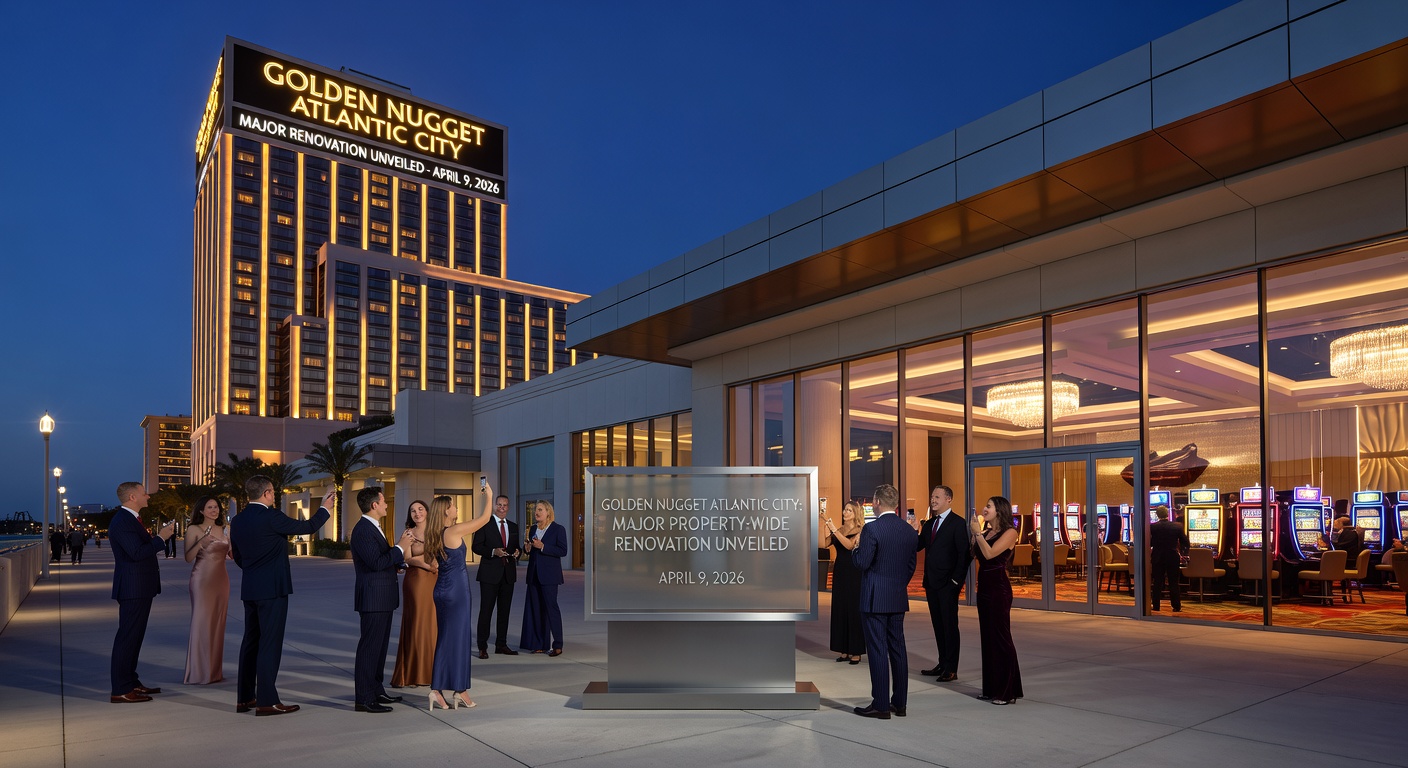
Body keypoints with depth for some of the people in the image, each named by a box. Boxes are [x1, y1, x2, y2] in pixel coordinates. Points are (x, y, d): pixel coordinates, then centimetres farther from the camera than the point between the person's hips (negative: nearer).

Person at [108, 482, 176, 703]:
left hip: (141, 588, 11)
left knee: (135, 636, 17)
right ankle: (120, 691, -1)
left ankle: (131, 683, 26)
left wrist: (158, 536, 7)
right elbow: (137, 553, -25)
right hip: (132, 589, -11)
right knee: (127, 637, -6)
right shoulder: (122, 522, -17)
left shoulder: (131, 519, 16)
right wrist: (160, 538, -17)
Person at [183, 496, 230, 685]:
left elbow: (232, 555, 10)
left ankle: (214, 670, 16)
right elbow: (188, 558, -11)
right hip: (202, 579, -5)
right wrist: (202, 541, -23)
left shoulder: (224, 530, 11)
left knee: (218, 623, 8)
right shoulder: (194, 529, -3)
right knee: (201, 622, -4)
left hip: (221, 579, 5)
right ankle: (199, 672, 3)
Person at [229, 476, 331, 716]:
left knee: (251, 641, 14)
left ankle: (244, 698, 20)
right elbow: (307, 527, -6)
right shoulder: (271, 517, -15)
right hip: (272, 589, -8)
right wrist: (324, 508, 10)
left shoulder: (237, 521, 8)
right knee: (270, 643, -5)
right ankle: (267, 701, -3)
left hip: (249, 589, 8)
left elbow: (237, 556, 16)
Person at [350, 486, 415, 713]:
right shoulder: (363, 530, -17)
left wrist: (400, 555, 11)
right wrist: (400, 548, -17)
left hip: (382, 598, 11)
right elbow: (376, 563, -25)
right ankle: (364, 699, 0)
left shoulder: (373, 528, 16)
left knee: (380, 646, 17)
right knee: (369, 647, -5)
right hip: (373, 598, -11)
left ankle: (376, 690, 27)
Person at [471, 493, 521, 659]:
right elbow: (475, 546, -6)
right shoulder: (484, 524, -2)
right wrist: (493, 551, -20)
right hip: (490, 573, -5)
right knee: (486, 610, -3)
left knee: (504, 611, 10)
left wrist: (516, 552, -4)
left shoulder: (513, 527, 14)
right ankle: (483, 647, 3)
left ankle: (501, 644, 18)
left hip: (508, 573, 5)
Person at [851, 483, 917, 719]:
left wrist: (856, 550, 5)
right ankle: (899, 702, 19)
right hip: (899, 599, 7)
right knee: (897, 648, 12)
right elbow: (911, 565, 11)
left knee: (878, 650, -1)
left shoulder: (872, 529, -16)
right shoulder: (908, 530, 5)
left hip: (875, 599, -6)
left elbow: (862, 563, -16)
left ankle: (881, 705, 4)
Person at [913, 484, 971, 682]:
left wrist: (956, 580, -15)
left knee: (950, 625, -1)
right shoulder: (929, 523, 14)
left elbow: (964, 554, -12)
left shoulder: (958, 523, -8)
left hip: (947, 583, -7)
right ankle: (943, 664, 21)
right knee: (938, 625, 12)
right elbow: (917, 547, 11)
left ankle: (951, 669, 5)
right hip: (931, 582, 7)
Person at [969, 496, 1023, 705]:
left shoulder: (1009, 532, -9)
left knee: (1000, 637, -4)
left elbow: (990, 553, -20)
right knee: (987, 637, 12)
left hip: (998, 588, -8)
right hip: (983, 586, 8)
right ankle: (991, 688, 21)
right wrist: (974, 534, 3)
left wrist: (978, 533, -12)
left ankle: (1008, 691, 4)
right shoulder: (986, 532, 13)